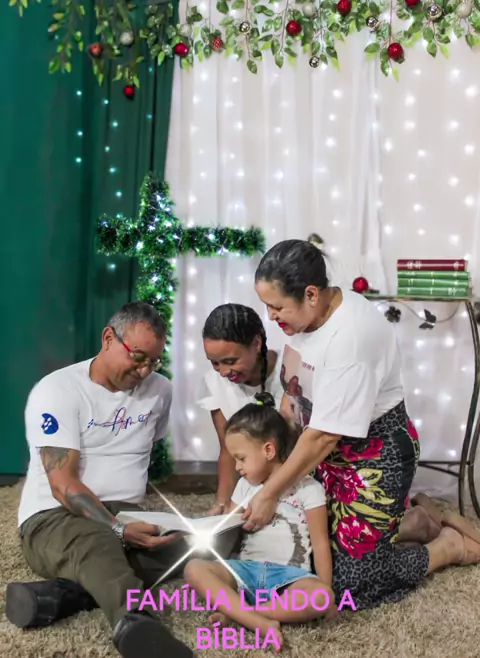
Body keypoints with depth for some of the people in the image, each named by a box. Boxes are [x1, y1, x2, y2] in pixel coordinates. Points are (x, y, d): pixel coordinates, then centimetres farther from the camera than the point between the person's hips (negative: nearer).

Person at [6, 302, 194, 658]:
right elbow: (63, 484, -17)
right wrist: (118, 531, -29)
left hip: (124, 515, 5)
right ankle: (134, 624, -70)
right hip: (55, 516, -5)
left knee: (183, 547, -29)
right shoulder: (57, 389, -9)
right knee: (97, 545, -42)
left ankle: (63, 593, -38)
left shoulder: (160, 391, 7)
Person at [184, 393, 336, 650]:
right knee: (194, 568, -21)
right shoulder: (245, 486, 13)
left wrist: (325, 594, -9)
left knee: (321, 597, -35)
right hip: (247, 569, 4)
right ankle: (261, 623, -35)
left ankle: (235, 611, -26)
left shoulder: (307, 488, -3)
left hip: (289, 573, -4)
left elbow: (320, 544, -3)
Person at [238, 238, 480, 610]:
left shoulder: (350, 336, -31)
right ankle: (412, 517, 29)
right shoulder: (307, 314, -5)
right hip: (330, 450, 9)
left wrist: (270, 494, -21)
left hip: (375, 456, -8)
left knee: (351, 582, -4)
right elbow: (293, 392, 5)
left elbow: (324, 436, -28)